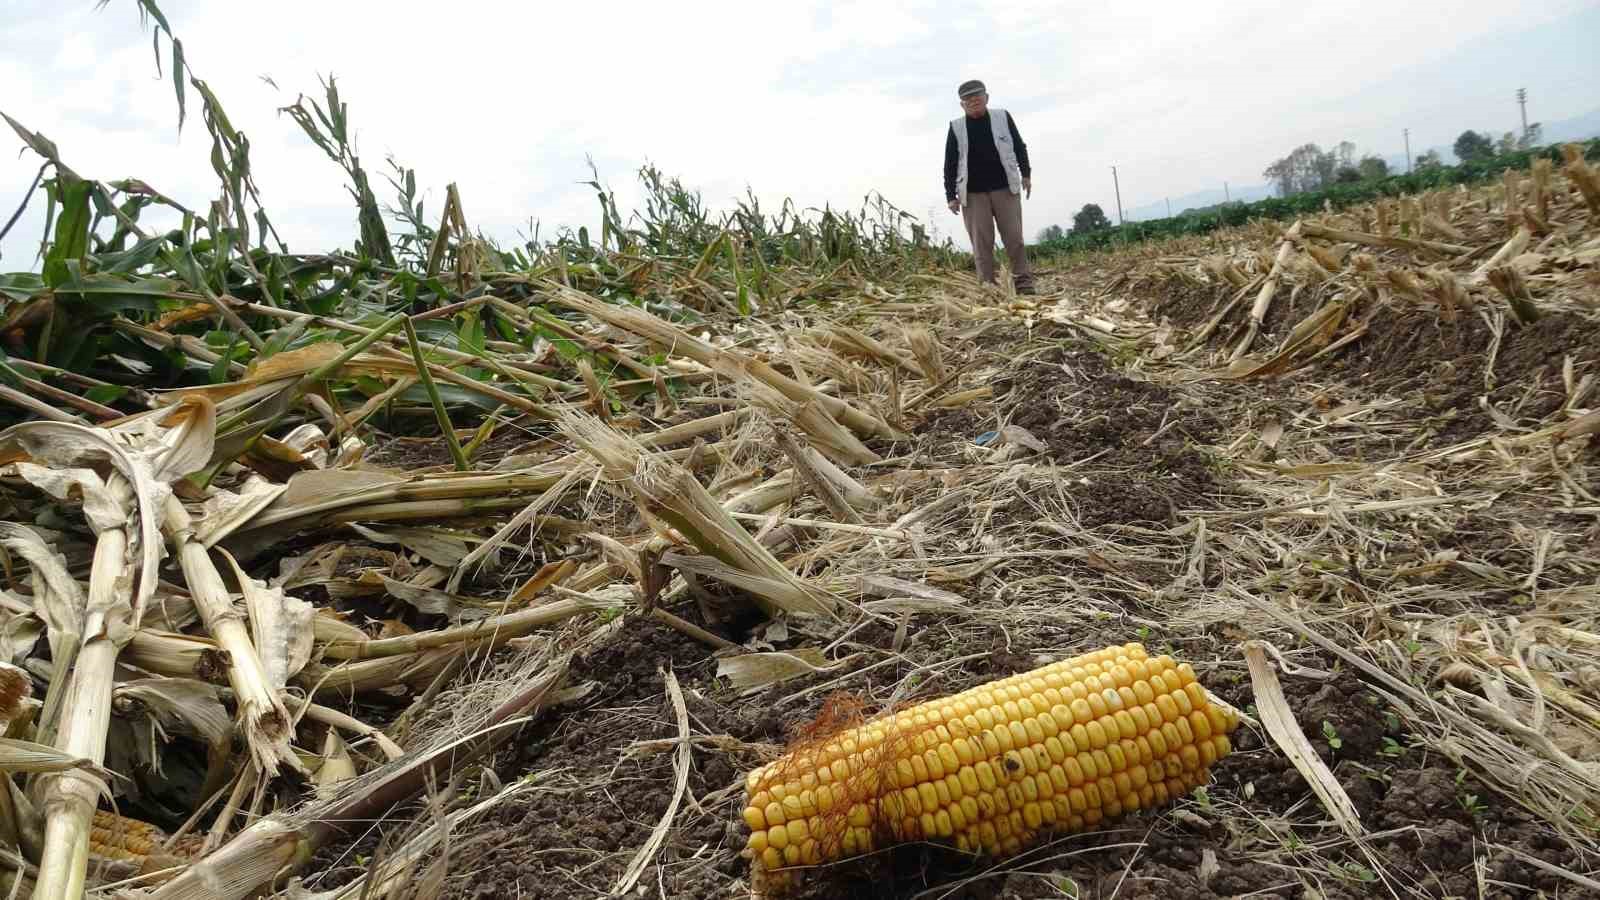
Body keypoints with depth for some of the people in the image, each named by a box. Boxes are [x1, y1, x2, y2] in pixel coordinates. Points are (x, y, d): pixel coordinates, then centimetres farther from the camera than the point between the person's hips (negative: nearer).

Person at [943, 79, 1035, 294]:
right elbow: (950, 164, 5)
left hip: (1005, 189, 0)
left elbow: (1019, 146, 14)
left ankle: (1024, 285, 4)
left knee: (1014, 238, -2)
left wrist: (1026, 174, 8)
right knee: (981, 243, -2)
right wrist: (951, 196, 0)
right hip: (973, 194, 0)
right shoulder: (956, 127, 4)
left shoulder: (1002, 117, 6)